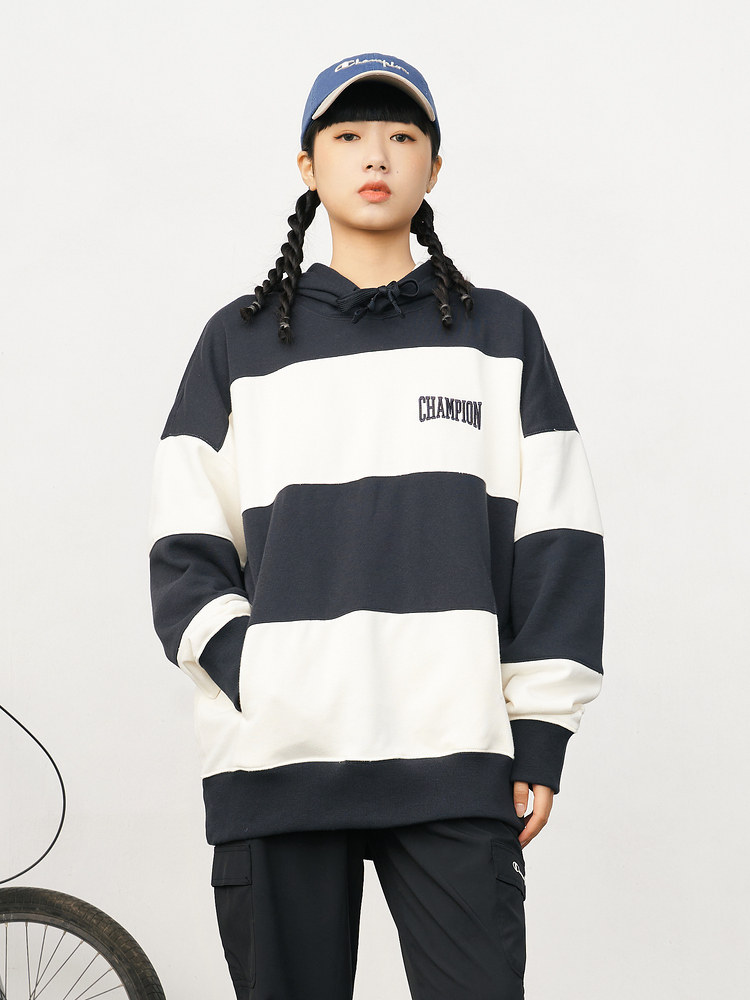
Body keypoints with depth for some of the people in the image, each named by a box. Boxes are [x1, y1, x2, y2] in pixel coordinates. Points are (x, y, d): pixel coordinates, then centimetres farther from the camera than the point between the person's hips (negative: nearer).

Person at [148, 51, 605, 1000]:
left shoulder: (500, 332, 14)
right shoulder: (240, 340, 15)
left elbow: (557, 542, 8)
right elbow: (185, 551, 9)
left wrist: (540, 734, 1)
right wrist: (246, 675, -9)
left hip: (456, 765, 0)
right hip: (275, 766, 1)